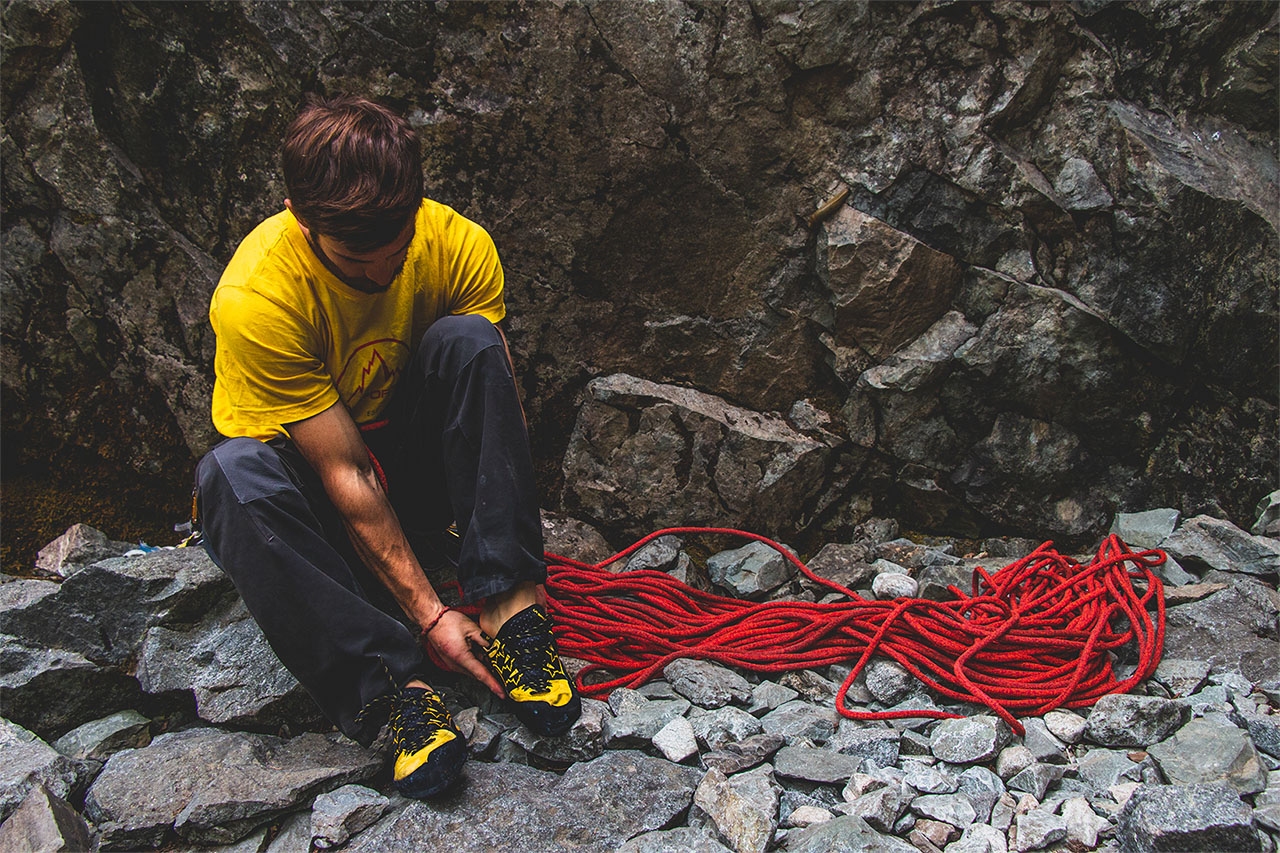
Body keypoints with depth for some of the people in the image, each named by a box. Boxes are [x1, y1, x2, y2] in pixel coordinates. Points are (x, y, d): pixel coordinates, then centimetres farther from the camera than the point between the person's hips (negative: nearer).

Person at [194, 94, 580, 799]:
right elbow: (345, 476, -28)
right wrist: (427, 612, -30)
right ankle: (391, 687, -37)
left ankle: (509, 609, -30)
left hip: (418, 462, 2)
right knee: (234, 475, -36)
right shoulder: (254, 298, -29)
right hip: (311, 486, -2)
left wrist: (512, 578, -27)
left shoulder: (459, 246, -18)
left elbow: (501, 409, -16)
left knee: (467, 341, -28)